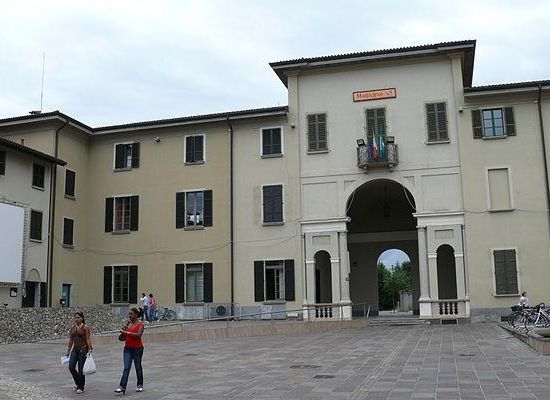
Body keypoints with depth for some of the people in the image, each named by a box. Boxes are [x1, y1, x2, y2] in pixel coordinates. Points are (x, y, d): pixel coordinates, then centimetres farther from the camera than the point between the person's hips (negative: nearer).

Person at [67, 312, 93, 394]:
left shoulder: (85, 327, -7)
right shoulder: (72, 328, 8)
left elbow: (88, 340, -10)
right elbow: (70, 340, 13)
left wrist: (89, 350, -15)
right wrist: (68, 351, 12)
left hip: (83, 349, -5)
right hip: (75, 349, 5)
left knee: (81, 369, -1)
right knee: (71, 367, -3)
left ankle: (81, 387, 13)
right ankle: (78, 383, 21)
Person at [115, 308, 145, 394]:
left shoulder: (140, 324, -9)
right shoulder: (128, 323, 9)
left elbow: (138, 335, -25)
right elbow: (124, 337, 18)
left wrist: (127, 332, -29)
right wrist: (123, 331, -4)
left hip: (137, 348, -5)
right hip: (127, 348, 5)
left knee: (138, 367, 8)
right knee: (126, 368, -4)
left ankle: (140, 385, 24)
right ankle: (122, 387, -11)